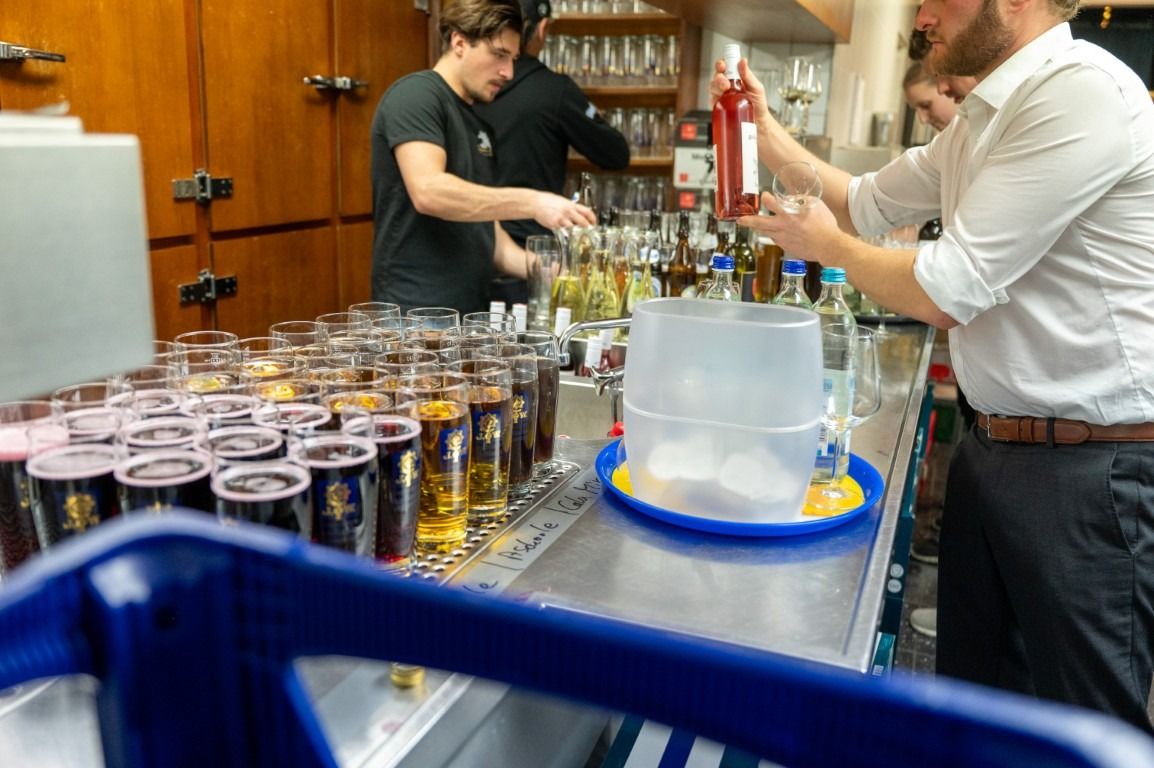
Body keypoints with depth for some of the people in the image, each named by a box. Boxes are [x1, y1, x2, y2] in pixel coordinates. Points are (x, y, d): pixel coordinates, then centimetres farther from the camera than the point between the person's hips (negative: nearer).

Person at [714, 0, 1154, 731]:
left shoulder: (1083, 92, -19)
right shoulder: (988, 115, 11)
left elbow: (949, 291, -21)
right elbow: (862, 203, 20)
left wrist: (826, 245, -4)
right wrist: (763, 123, 11)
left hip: (1090, 467, -9)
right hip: (993, 447, 9)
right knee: (972, 697, 21)